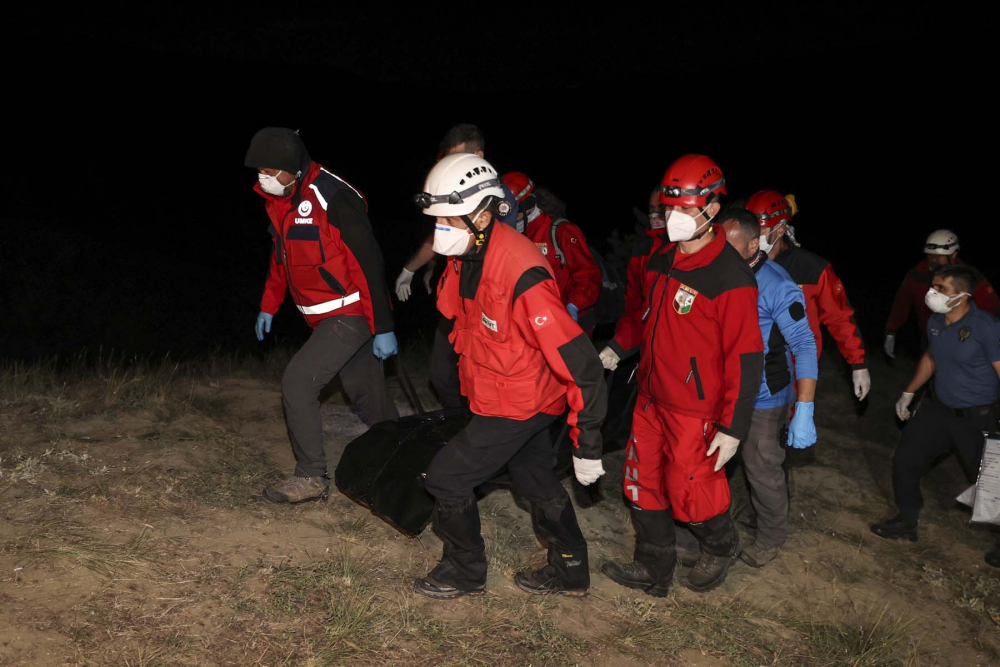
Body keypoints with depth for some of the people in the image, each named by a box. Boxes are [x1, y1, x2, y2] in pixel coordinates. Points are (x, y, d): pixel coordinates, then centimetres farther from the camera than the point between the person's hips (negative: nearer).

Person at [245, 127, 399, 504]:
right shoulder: (280, 200, 6)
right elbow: (283, 255, 22)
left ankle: (311, 477, -2)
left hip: (351, 314, -8)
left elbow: (369, 262, -21)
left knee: (298, 383, -13)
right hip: (325, 317, 8)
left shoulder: (331, 197, -21)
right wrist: (268, 306, 23)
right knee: (366, 394, 15)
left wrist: (382, 327, -21)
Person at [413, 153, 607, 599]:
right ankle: (570, 572, 41)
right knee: (536, 481, 22)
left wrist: (587, 444, -27)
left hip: (518, 404, -8)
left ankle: (465, 573, 22)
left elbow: (579, 362, -31)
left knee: (446, 478, -1)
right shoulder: (466, 256, -5)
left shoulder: (520, 275, -34)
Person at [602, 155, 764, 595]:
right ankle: (653, 570, 31)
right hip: (652, 397, 8)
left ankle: (721, 548, 35)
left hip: (695, 409, -7)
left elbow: (745, 358, -20)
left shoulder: (730, 278, -21)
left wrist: (733, 428, -19)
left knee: (689, 493, 3)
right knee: (642, 483, 14)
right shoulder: (662, 259, 3)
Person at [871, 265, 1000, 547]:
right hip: (937, 408, 6)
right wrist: (908, 393, 23)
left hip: (976, 418, -6)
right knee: (905, 460, 8)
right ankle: (907, 521, 27)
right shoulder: (935, 322, -1)